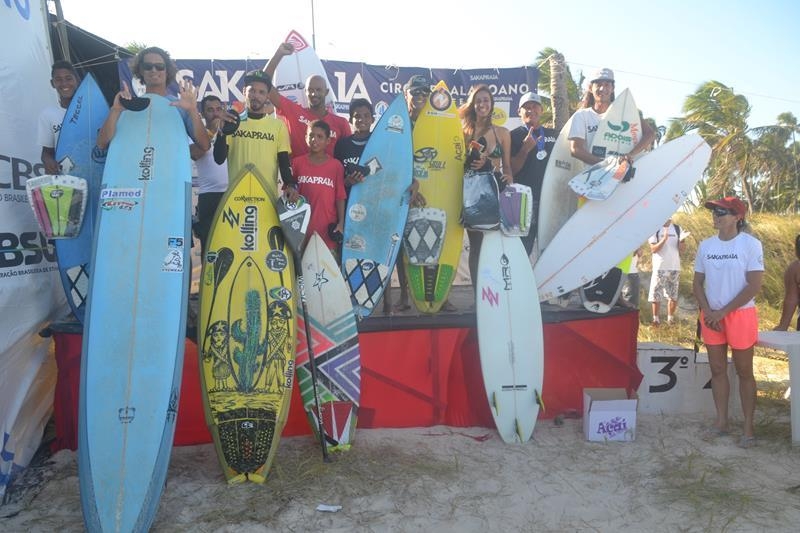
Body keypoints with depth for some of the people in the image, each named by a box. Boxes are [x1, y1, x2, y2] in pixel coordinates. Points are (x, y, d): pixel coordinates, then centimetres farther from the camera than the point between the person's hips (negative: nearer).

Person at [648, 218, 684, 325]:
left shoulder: (677, 228, 6)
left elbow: (681, 249, 7)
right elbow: (653, 249, -11)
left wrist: (681, 242, -15)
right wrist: (664, 239, -23)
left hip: (674, 267, 3)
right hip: (660, 268, -3)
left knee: (673, 296, 8)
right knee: (656, 295, 1)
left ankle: (670, 318, 19)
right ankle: (656, 318, 13)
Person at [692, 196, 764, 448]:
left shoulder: (750, 244, -9)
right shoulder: (706, 245, 4)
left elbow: (754, 285, -13)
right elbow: (697, 282, 9)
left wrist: (722, 312, -14)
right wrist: (708, 312, -5)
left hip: (740, 315, -4)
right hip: (711, 317, 4)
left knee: (744, 372, 3)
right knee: (717, 370, 9)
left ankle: (748, 427, 10)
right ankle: (722, 420, 19)